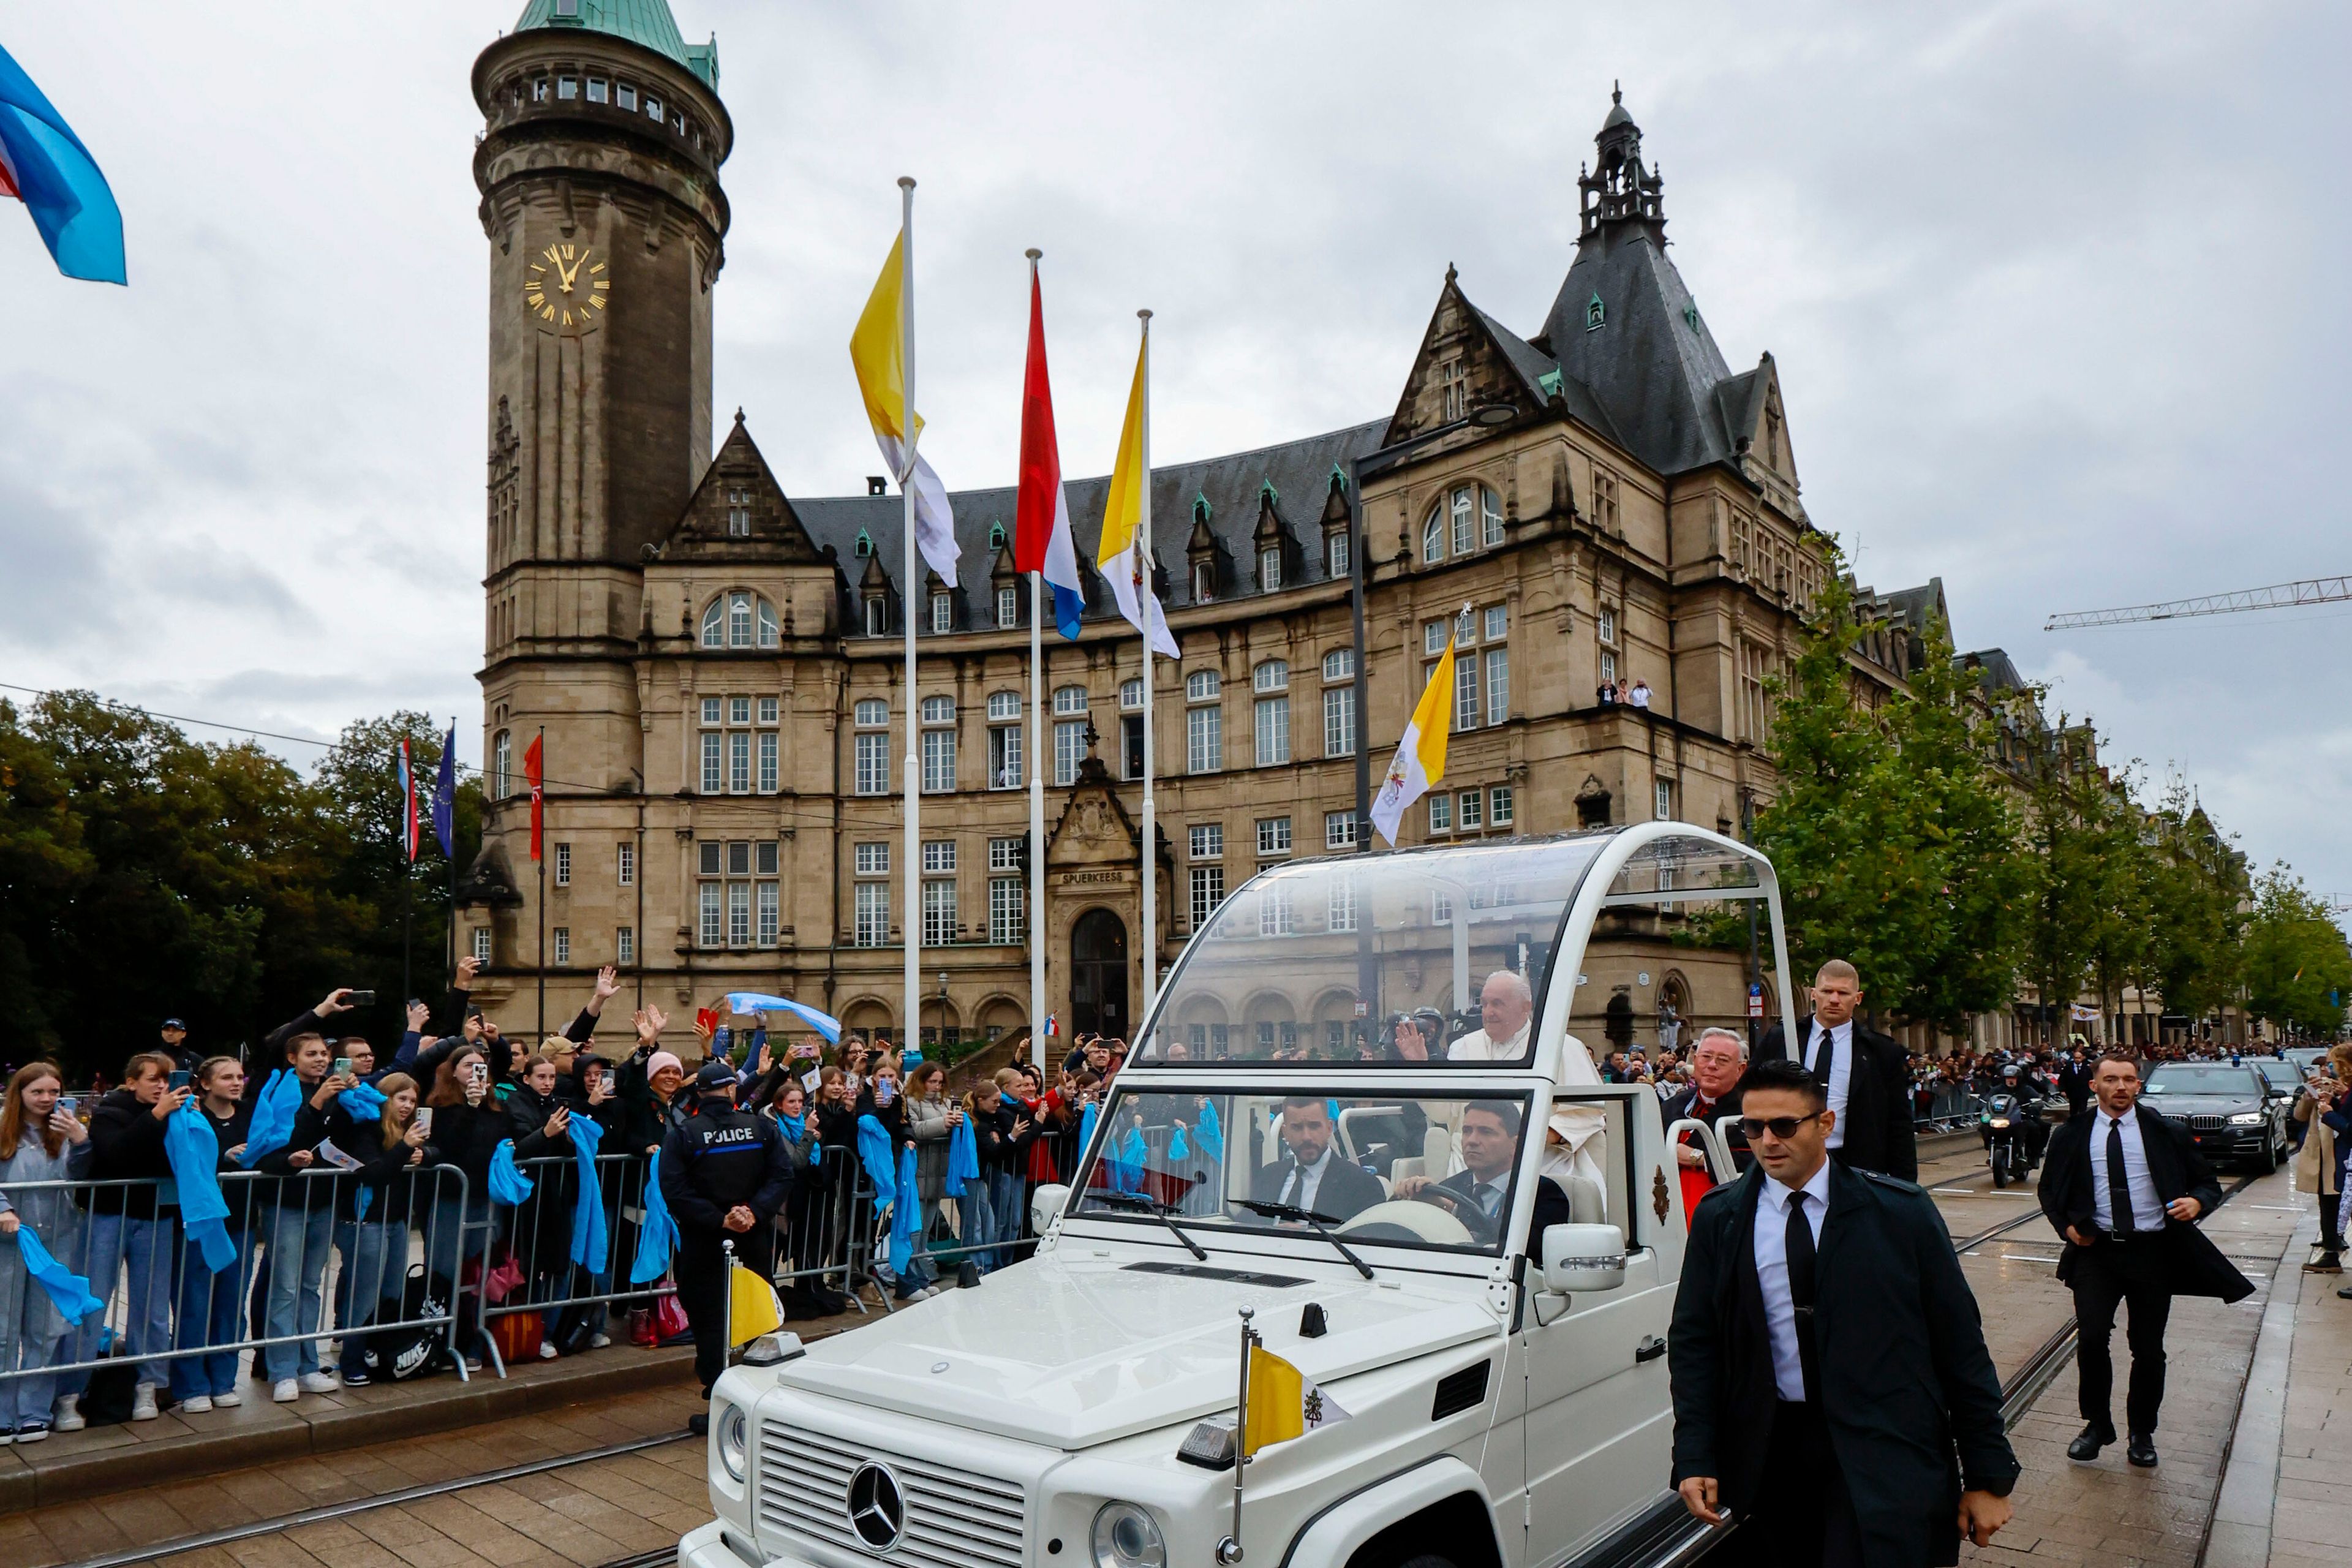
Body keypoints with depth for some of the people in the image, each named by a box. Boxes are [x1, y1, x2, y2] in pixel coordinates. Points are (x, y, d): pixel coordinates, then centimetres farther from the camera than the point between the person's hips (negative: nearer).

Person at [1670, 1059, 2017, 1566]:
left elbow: (1960, 1344, 1)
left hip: (1885, 1455, -2)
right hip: (1767, 1455, 2)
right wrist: (1695, 1459, -5)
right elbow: (1693, 1342, 3)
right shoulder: (1718, 1219, 2)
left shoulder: (1901, 1212, -2)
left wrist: (1988, 1475, 1)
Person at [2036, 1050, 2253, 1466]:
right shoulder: (2072, 1136, 3)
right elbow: (2049, 1190, 14)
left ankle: (2142, 1431, 30)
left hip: (2152, 1250, 1)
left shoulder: (2167, 1133, 2)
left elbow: (2208, 1182, 8)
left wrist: (2197, 1201, -15)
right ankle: (2097, 1424, 9)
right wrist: (2066, 1225, -3)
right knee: (2092, 1337, -13)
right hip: (2096, 1249, 0)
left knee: (2149, 1349, 8)